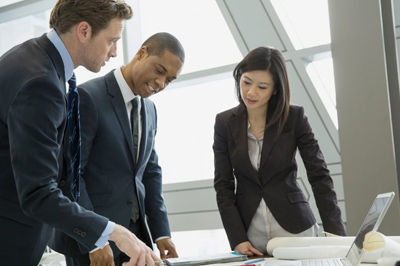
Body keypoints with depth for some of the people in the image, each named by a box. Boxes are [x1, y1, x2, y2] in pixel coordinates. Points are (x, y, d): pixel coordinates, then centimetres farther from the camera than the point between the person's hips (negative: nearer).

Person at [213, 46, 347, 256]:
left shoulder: (294, 117, -6)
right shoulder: (224, 123, -1)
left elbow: (319, 175, -5)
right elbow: (223, 184, -2)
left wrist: (335, 232, -13)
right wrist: (237, 239, -11)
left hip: (294, 228, -1)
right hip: (250, 233, 1)